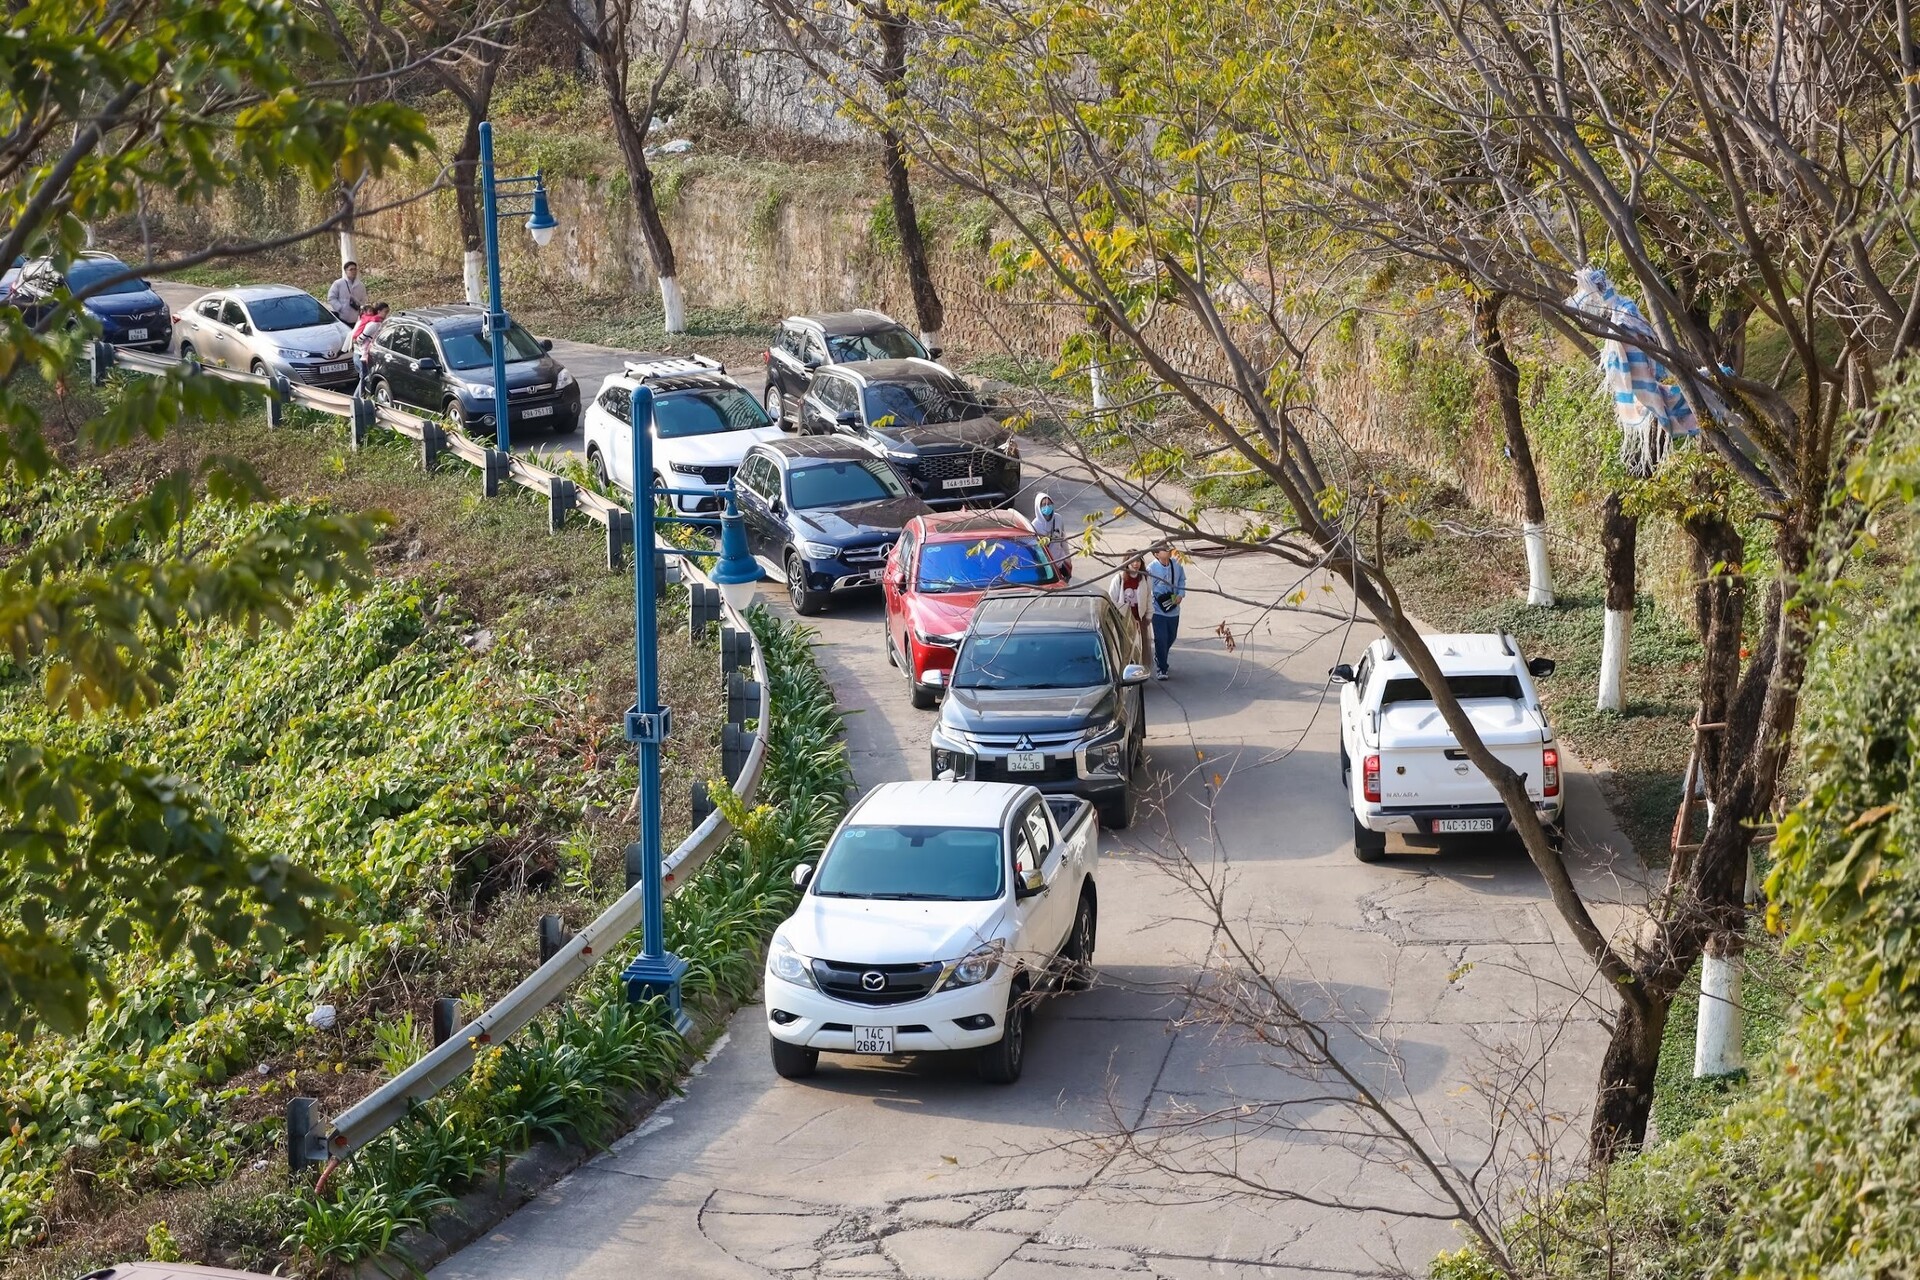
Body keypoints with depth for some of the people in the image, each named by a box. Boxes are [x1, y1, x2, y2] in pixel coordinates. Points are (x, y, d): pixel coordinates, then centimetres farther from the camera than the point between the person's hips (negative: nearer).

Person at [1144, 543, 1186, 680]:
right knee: (1161, 639, -7)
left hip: (1174, 610, 5)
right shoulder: (1151, 569, -17)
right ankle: (1161, 669, 5)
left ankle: (1159, 658, 46)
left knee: (1171, 638, 19)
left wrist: (1180, 595, -4)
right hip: (1158, 610, -5)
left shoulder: (1177, 565, -3)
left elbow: (1182, 580, 12)